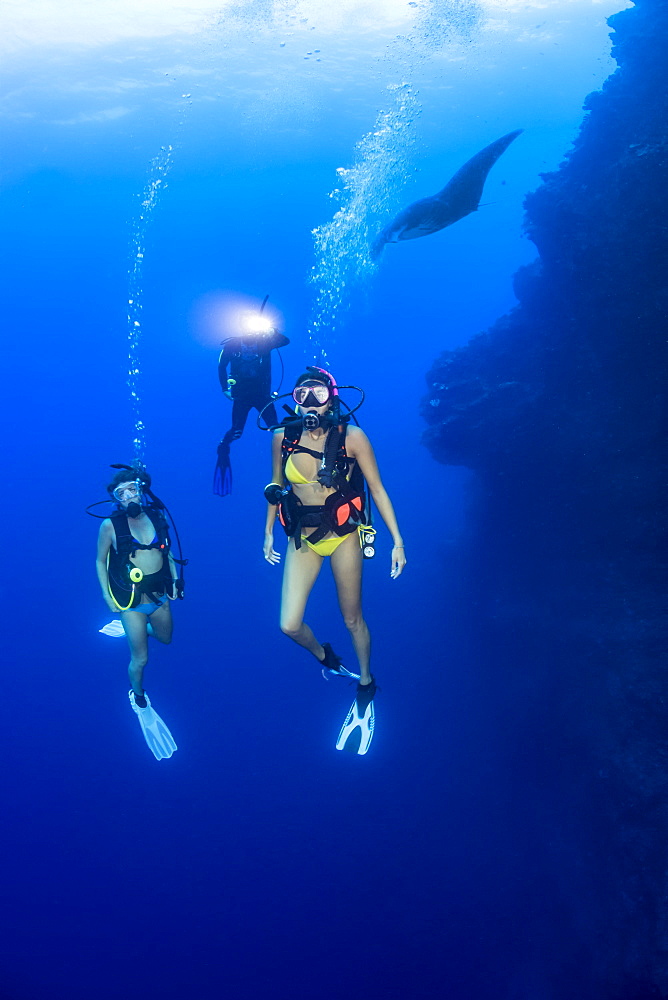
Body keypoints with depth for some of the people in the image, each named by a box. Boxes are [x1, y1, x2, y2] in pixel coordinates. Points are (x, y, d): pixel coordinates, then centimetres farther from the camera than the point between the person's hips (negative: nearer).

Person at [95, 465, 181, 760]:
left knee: (165, 638, 25)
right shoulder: (110, 525, -17)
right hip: (132, 601, -4)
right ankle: (138, 698, 32)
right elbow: (100, 561, -5)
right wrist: (107, 595, -7)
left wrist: (175, 580, 4)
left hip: (160, 595, 4)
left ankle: (136, 629, 54)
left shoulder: (157, 516, -7)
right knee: (140, 659, 3)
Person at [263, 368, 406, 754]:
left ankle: (366, 686, 38)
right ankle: (324, 656, 34)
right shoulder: (283, 437, -7)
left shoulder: (352, 437, -16)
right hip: (303, 539, 3)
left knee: (353, 619, 12)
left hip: (343, 537, -2)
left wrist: (398, 540, -10)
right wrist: (268, 533, 11)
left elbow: (378, 489, -10)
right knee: (290, 625, -2)